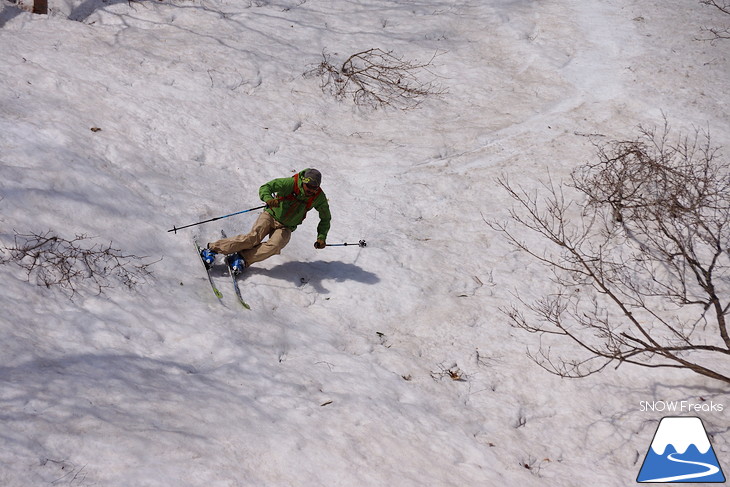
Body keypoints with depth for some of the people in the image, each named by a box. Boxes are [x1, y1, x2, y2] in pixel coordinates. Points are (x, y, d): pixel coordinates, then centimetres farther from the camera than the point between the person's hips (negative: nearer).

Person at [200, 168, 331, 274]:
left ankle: (242, 259, -25)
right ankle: (212, 248, -19)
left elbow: (325, 218, 6)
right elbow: (265, 187, -20)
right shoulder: (291, 184, -19)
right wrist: (268, 199, -43)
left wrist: (321, 238, -7)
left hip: (285, 228, 3)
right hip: (271, 216, -3)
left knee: (274, 246, -29)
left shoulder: (319, 198, -10)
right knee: (253, 238, -25)